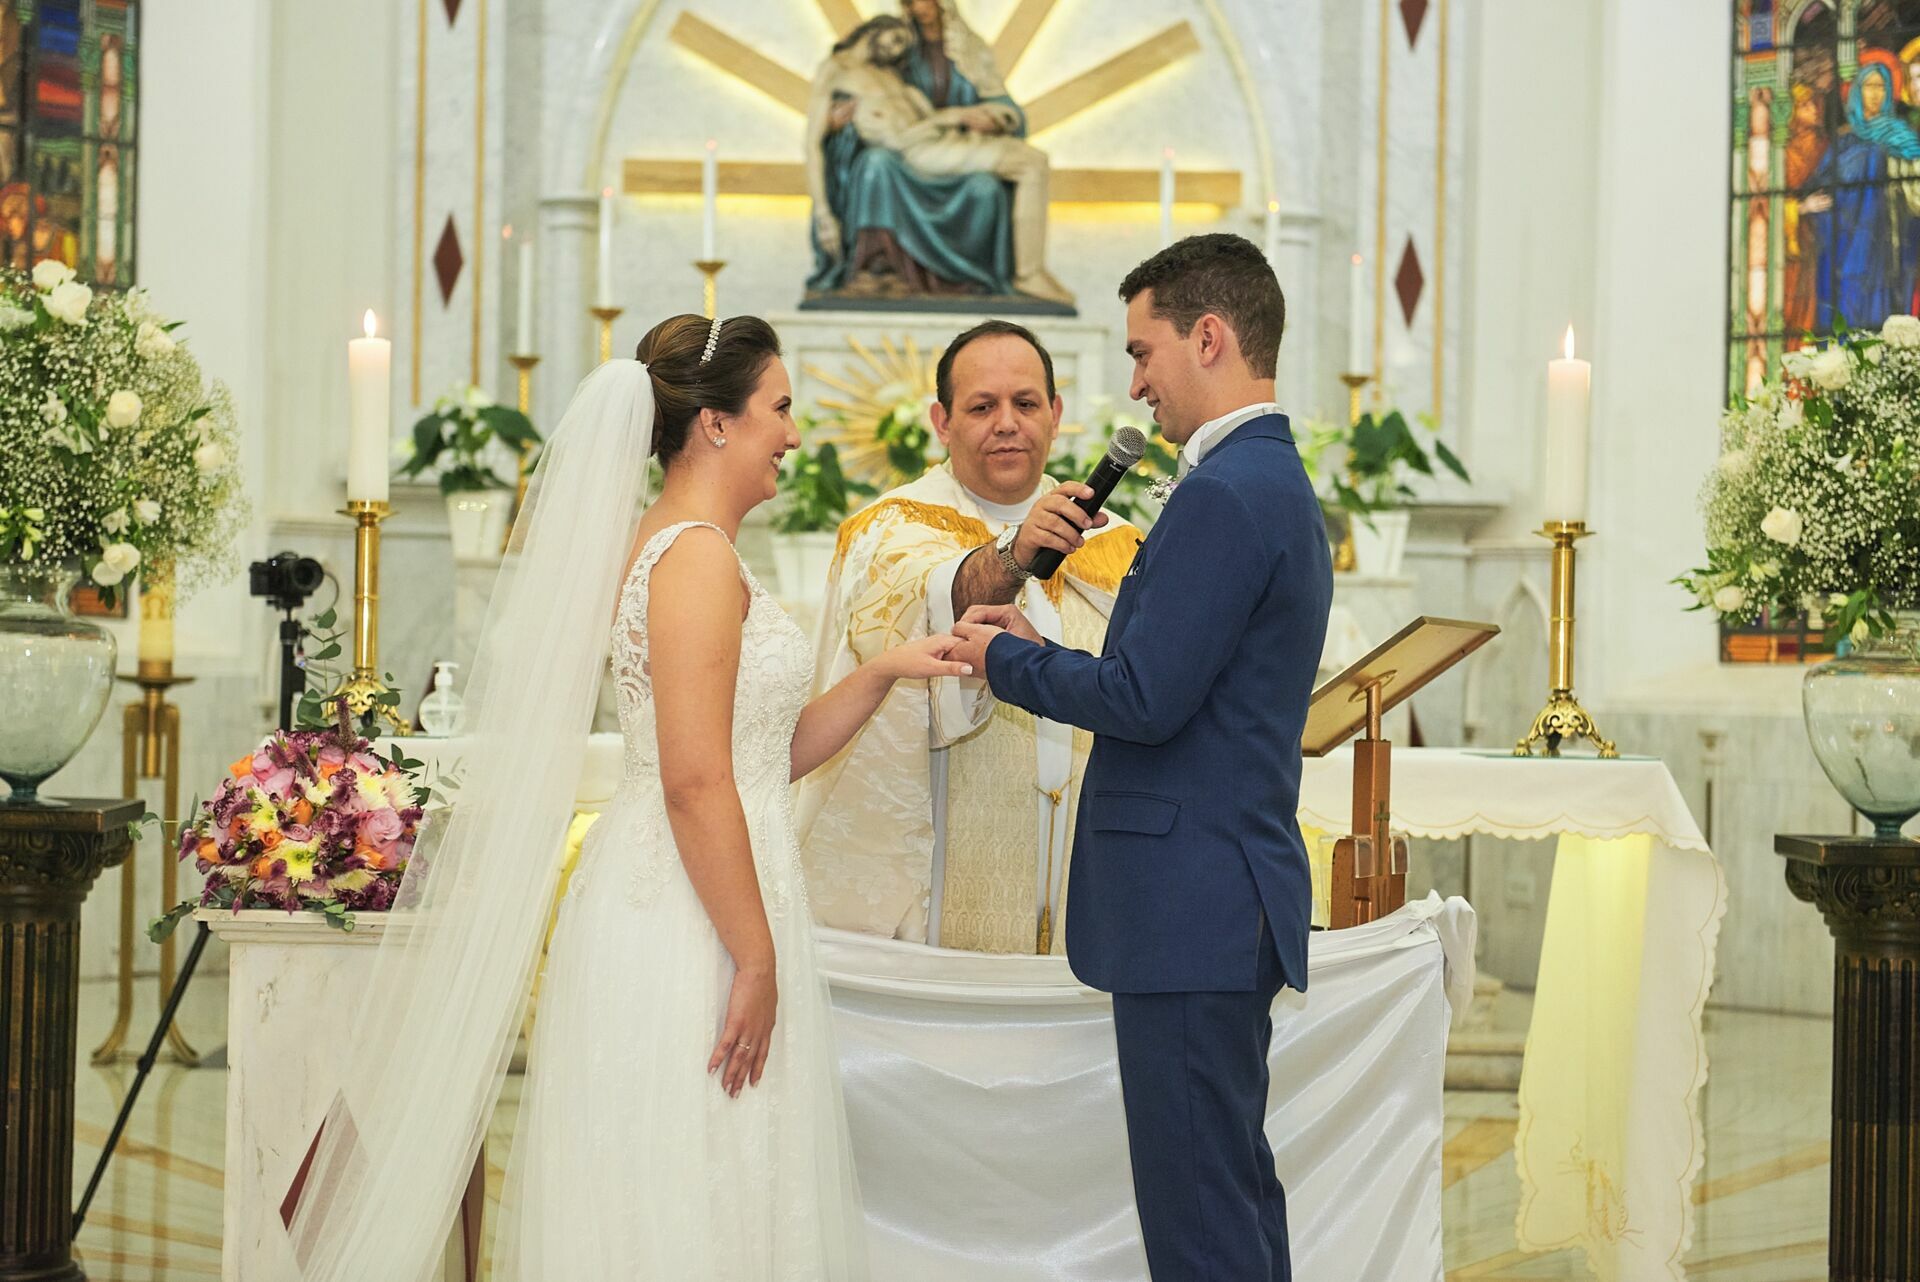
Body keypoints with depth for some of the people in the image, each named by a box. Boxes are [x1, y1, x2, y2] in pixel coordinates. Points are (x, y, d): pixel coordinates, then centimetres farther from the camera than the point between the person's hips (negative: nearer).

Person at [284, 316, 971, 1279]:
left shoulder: (666, 546, 16)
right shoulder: (699, 556, -14)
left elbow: (760, 759, 18)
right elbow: (695, 782, -21)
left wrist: (883, 673, 12)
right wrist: (757, 961, -20)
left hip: (661, 901, 10)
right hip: (697, 923, -10)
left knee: (660, 1198, 11)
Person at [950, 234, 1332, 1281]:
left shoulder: (1226, 494, -16)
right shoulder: (1276, 481, 17)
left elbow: (1146, 701, -20)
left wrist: (1008, 662, -4)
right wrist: (1040, 652, 12)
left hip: (1191, 902, -11)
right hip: (1230, 895, 11)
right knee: (1237, 1192, 16)